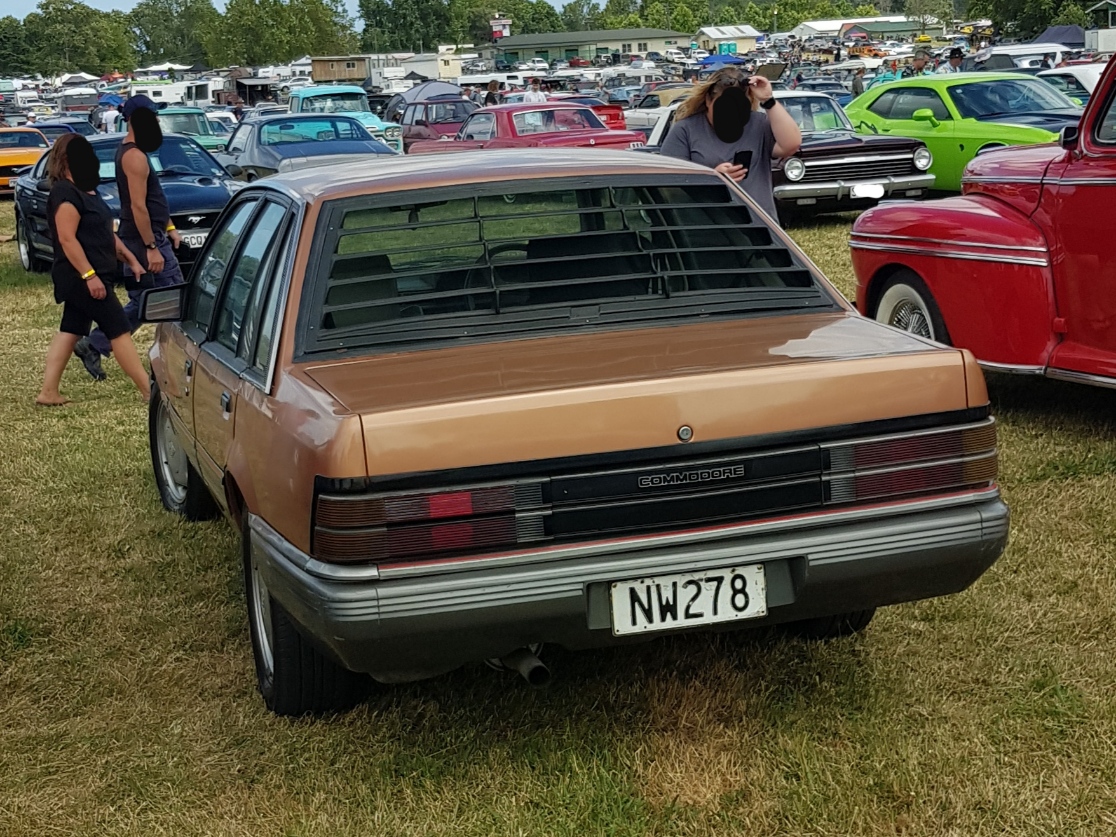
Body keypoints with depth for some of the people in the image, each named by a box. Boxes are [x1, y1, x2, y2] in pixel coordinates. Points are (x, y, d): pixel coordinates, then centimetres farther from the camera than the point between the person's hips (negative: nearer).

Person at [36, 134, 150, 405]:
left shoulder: (87, 190, 15)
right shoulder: (65, 193, -16)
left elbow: (105, 233, 22)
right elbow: (67, 238, -22)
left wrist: (131, 260, 18)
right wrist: (89, 275, -27)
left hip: (81, 279, 10)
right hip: (82, 277, -10)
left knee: (71, 330, 10)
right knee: (119, 330, -8)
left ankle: (48, 392, 11)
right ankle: (149, 391, -7)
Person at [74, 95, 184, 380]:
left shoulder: (129, 152, 15)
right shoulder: (135, 156, -18)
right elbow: (138, 206, -21)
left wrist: (168, 227, 23)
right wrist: (152, 247, -21)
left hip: (135, 239, 10)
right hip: (145, 239, -10)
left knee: (140, 303, 14)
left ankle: (93, 346, 16)